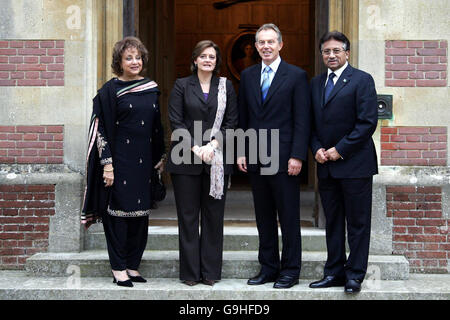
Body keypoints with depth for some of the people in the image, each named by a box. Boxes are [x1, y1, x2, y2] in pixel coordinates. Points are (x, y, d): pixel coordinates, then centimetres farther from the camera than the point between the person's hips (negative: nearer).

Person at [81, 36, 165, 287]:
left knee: (141, 212, 8)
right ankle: (119, 268, 7)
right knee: (119, 210, -1)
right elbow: (103, 129, -8)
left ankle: (133, 265, 18)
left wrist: (159, 158, 14)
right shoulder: (110, 90, -5)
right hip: (120, 160, -5)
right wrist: (107, 163, -13)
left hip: (144, 161, 5)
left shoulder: (151, 88, 10)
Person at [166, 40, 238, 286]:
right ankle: (190, 272, 10)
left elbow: (231, 122, 4)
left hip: (217, 160, 1)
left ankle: (211, 271, 12)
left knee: (214, 216, 4)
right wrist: (195, 148, -12)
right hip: (186, 160, -1)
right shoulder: (182, 86, 6)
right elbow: (176, 122, -1)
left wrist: (212, 145, -10)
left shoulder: (226, 87, 10)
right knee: (188, 216, 2)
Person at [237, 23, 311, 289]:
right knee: (264, 217, 11)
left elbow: (302, 120, -6)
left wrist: (297, 156, -13)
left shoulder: (296, 76, -2)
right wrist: (241, 152, 6)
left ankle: (290, 271, 11)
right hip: (256, 159, 5)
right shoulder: (248, 76, 12)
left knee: (289, 217, 2)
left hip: (284, 159, -5)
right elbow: (243, 118, 14)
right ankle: (268, 268, 21)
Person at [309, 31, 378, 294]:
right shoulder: (316, 83, 14)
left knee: (357, 223, 1)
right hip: (326, 165, 6)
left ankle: (355, 275, 9)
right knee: (333, 222, 11)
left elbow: (368, 122, -12)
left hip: (354, 163, -6)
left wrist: (340, 150, -14)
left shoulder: (362, 80, -4)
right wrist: (317, 149, -2)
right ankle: (335, 272, 19)